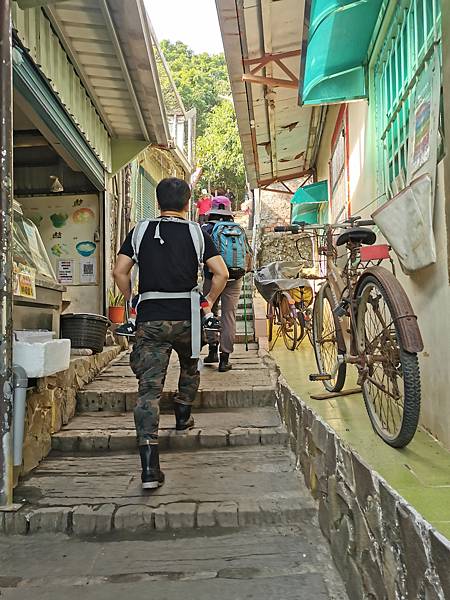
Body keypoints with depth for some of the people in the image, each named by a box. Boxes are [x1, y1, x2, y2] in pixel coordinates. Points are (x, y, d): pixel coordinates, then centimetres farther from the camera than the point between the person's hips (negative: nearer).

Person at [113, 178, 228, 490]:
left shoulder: (141, 231, 7)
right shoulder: (196, 233, 2)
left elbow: (120, 271, 1)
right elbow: (221, 273, -3)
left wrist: (133, 299, 15)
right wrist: (209, 300, 11)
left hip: (149, 318, 1)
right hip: (185, 316, 0)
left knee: (149, 387, -2)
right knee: (190, 367, 30)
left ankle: (150, 467, -8)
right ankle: (183, 417, 46)